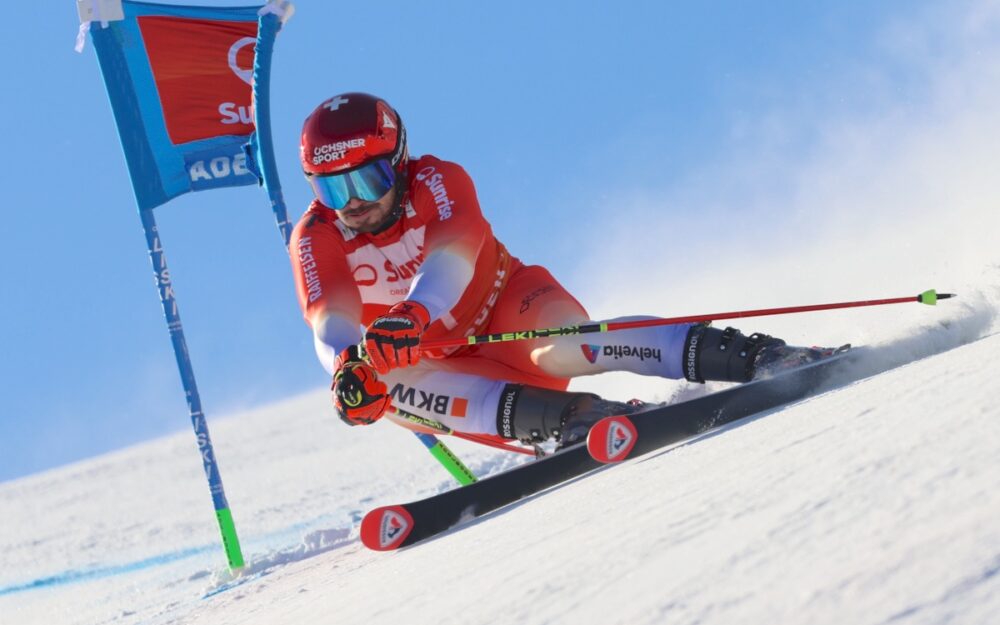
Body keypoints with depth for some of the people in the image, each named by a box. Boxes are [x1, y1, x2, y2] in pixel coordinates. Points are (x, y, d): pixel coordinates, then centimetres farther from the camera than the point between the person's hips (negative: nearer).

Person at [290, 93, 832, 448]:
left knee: (559, 347, -37)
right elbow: (330, 324, -24)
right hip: (436, 361, 3)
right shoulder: (314, 239, -10)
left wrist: (410, 317, -57)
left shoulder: (436, 182, -16)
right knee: (388, 380, -31)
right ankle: (569, 415, -43)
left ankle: (746, 355, -40)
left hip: (504, 309, -3)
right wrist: (348, 365, -50)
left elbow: (453, 255, -36)